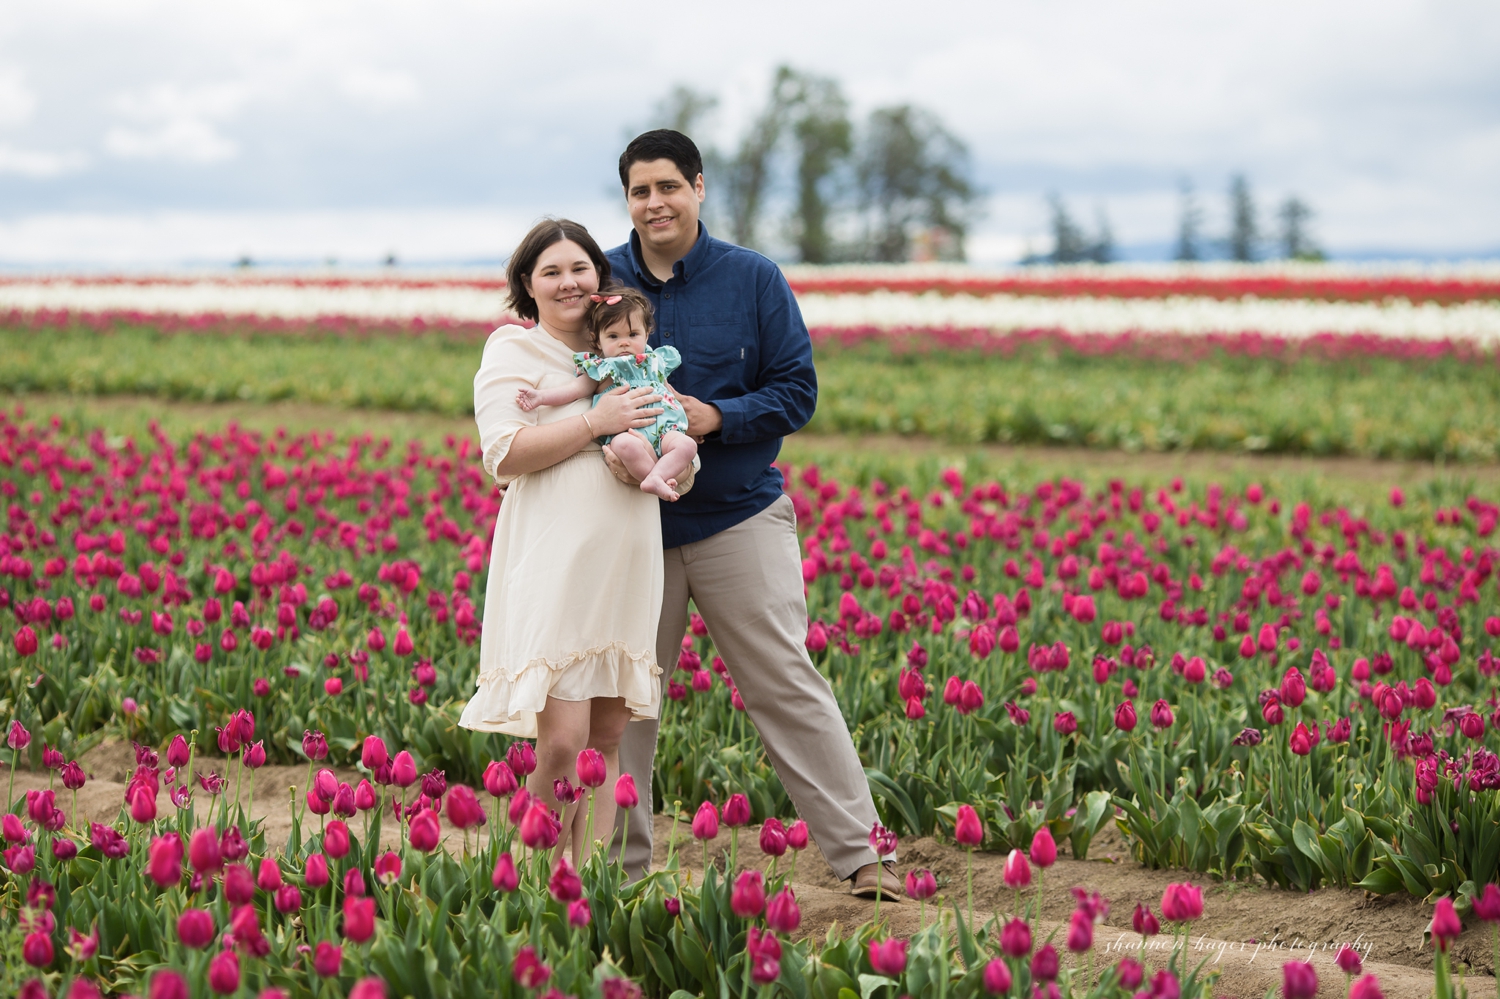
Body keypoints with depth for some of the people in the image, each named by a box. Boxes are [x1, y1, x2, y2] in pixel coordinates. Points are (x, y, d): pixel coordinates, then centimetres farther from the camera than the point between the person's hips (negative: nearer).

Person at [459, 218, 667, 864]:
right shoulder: (513, 350, 2)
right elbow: (505, 453, -12)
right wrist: (597, 422, -15)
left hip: (625, 568, 6)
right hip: (554, 565, -6)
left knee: (607, 737, 6)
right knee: (563, 741, -13)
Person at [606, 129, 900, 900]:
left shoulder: (754, 280, -1)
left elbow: (796, 390, -2)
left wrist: (716, 417, -18)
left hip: (738, 518, -2)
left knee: (787, 686, -1)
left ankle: (858, 855, 4)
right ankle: (619, 865, 19)